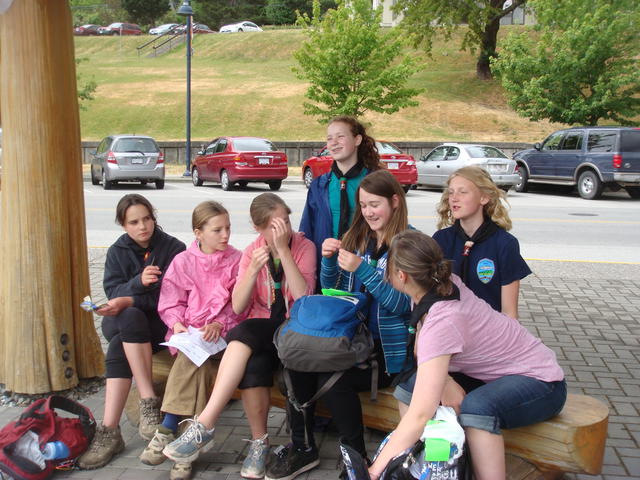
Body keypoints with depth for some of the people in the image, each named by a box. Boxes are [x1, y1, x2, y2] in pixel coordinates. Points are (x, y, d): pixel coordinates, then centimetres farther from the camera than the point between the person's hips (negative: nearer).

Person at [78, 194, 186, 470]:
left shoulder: (174, 248, -3)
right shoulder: (117, 252, 9)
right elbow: (113, 292, -3)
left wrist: (128, 301, -23)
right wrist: (138, 282, -24)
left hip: (160, 322, -3)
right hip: (121, 322, 3)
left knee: (118, 348, -32)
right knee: (129, 317, -35)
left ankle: (109, 432, -31)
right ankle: (149, 402, -36)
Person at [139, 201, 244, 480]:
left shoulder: (237, 260, 4)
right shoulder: (183, 261, 8)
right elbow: (170, 303, 7)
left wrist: (218, 324, -16)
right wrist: (178, 325, -12)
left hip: (222, 332, -1)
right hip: (189, 332, 1)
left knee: (193, 358, -28)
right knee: (197, 362, -29)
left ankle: (168, 431, -21)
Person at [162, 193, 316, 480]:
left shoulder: (303, 246, -3)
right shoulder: (252, 252, 7)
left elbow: (304, 298, -17)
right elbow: (238, 307, 0)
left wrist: (283, 249, -19)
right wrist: (253, 269, -15)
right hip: (260, 331, 3)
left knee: (244, 334, -33)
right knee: (253, 364, -34)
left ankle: (204, 427, -25)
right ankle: (259, 443, -21)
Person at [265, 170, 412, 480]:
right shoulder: (356, 238, 11)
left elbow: (402, 305, -15)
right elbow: (331, 290, 15)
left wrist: (361, 269, -22)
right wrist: (328, 259, -4)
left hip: (387, 347, -6)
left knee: (332, 378, -28)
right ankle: (302, 448, 1)